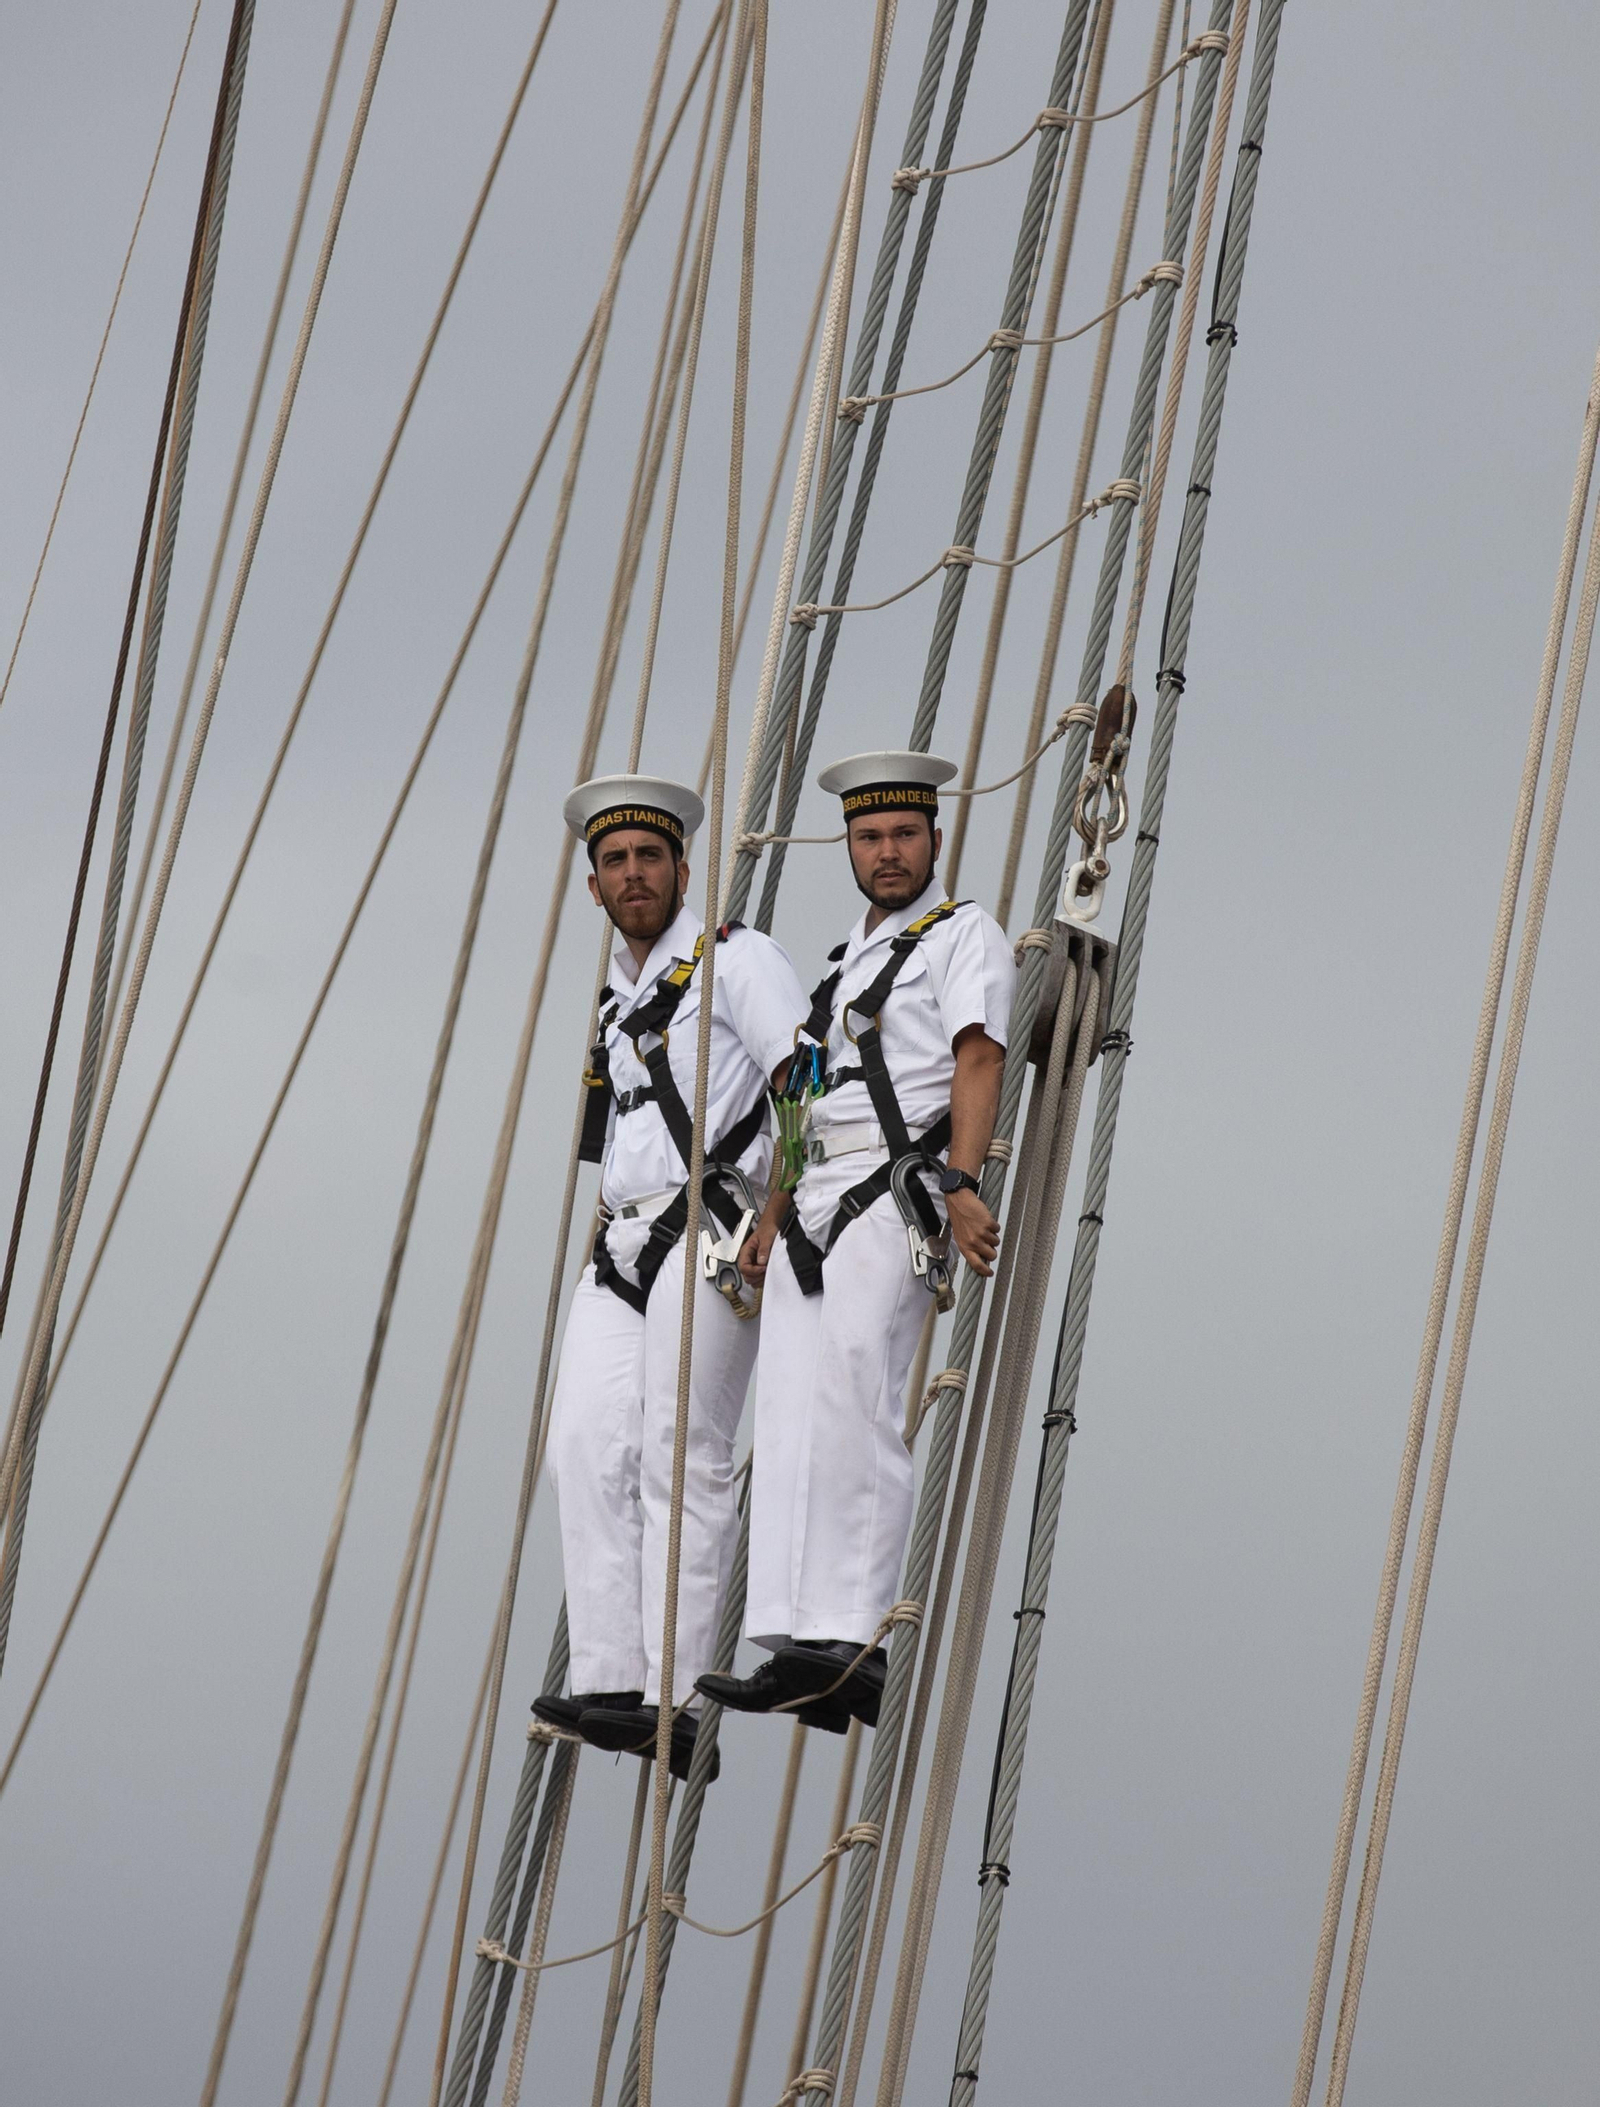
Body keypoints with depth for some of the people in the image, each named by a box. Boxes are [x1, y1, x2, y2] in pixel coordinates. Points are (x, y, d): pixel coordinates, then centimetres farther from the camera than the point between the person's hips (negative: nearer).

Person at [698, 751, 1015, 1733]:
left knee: (854, 1417, -16)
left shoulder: (963, 935, 3)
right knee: (793, 1422, -2)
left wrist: (963, 1186, -24)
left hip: (896, 1198, -8)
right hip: (817, 1205, 8)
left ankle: (852, 1648, -18)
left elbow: (979, 1061, -11)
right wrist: (775, 1214, 19)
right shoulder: (852, 957, 27)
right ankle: (795, 1645, -6)